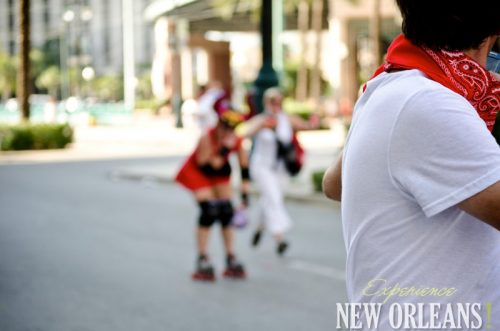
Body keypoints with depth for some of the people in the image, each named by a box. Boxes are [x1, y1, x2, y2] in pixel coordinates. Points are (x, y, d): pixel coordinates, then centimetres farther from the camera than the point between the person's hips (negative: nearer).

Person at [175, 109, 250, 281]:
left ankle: (231, 259, 10)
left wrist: (245, 194, -11)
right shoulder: (207, 139, -35)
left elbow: (244, 168, -11)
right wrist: (223, 150, -44)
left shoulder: (236, 141, -21)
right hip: (198, 172, -5)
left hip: (220, 172, 5)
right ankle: (202, 261, -11)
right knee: (209, 211, -19)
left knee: (227, 212, -1)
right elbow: (208, 168, -35)